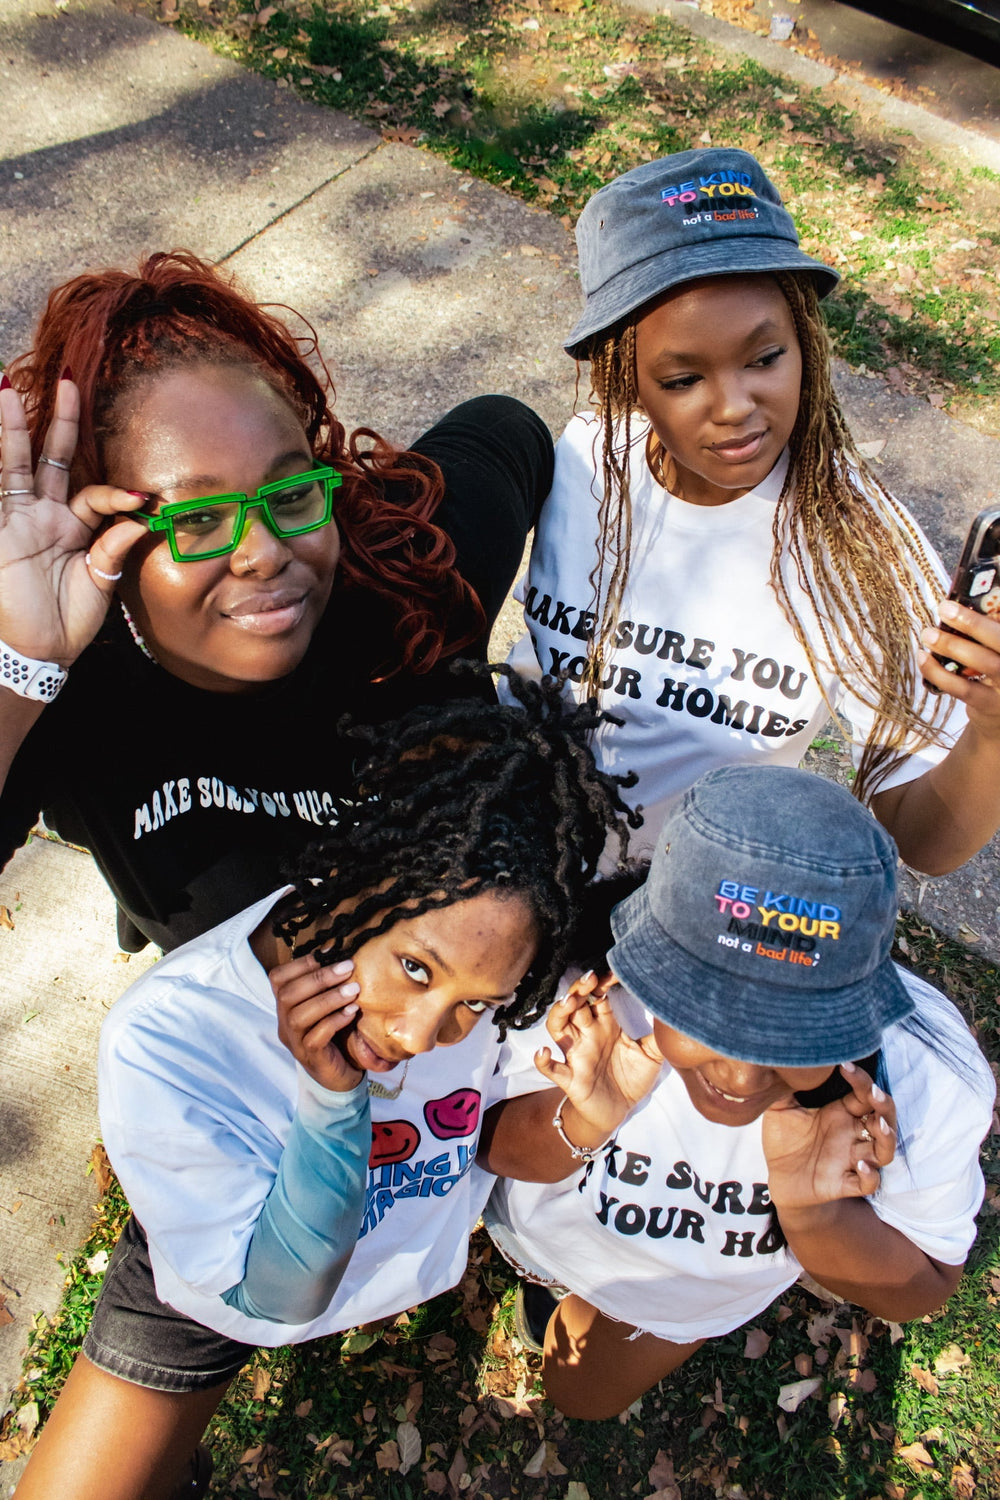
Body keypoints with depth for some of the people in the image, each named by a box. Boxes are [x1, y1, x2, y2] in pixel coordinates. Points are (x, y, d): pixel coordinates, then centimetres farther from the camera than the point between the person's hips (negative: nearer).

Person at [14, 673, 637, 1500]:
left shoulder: (473, 928, -28)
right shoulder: (162, 1043, -36)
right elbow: (278, 1298, -28)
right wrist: (330, 1101, -40)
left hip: (428, 1254, 3)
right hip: (224, 1290, -2)